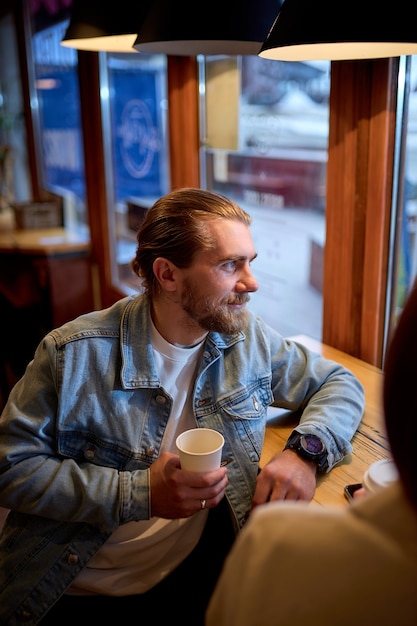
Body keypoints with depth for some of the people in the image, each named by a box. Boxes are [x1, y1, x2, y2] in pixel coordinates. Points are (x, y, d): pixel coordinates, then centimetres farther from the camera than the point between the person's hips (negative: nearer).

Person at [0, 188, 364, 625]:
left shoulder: (247, 340, -2)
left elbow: (339, 384, 9)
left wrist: (306, 451, -14)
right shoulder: (73, 355, -13)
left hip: (197, 573, 3)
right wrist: (139, 494, -20)